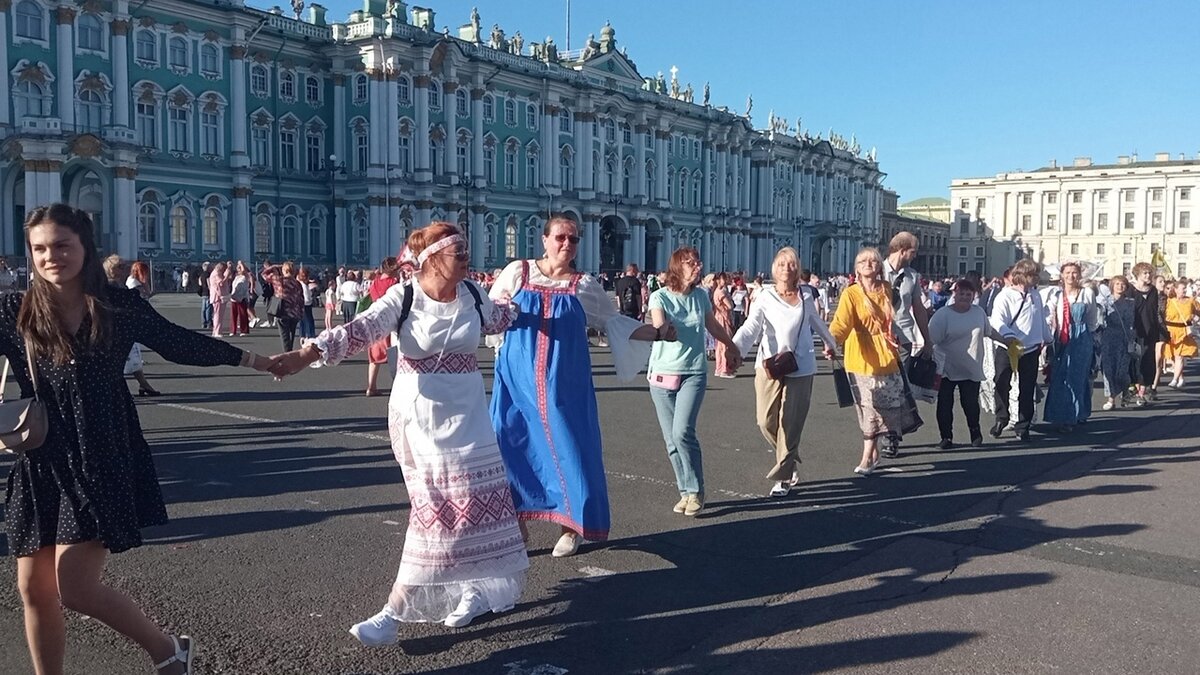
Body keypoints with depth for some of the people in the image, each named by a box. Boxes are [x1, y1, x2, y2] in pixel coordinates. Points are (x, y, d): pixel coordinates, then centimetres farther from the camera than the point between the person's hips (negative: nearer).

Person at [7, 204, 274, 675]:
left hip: (103, 461, -3)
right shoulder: (14, 311, -1)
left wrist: (257, 361, 14)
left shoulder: (120, 305, -2)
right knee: (34, 589, 8)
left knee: (75, 586, -7)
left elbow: (180, 344, 9)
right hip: (40, 464, 3)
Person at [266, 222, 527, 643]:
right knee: (439, 503, -3)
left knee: (473, 496, 3)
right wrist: (306, 354, -34)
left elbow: (496, 319, 23)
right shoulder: (402, 298, -10)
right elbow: (357, 331, -21)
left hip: (465, 410, 4)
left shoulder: (471, 294, 2)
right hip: (418, 411, -4)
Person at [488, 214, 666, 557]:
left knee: (568, 449, -1)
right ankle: (516, 525, 17)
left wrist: (655, 332, -1)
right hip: (518, 380, 0)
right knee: (513, 448, 1)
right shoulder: (518, 271, 4)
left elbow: (614, 321, 8)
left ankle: (571, 527, 16)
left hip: (564, 384, 0)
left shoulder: (584, 285, 5)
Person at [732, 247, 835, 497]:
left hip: (800, 368, 0)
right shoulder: (765, 297, -1)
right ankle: (790, 461, 27)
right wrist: (734, 348, -32)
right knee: (766, 421, -1)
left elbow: (817, 322, 25)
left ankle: (784, 477, 11)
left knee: (790, 423, -2)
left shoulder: (806, 295, 6)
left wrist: (830, 344, 39)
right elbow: (750, 327, -14)